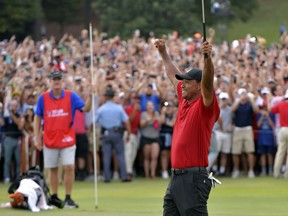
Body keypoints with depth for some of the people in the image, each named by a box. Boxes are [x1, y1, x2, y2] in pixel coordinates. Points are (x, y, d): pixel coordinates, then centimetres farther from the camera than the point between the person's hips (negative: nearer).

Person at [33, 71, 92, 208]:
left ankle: (68, 198, -4)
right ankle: (54, 197, 20)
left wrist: (90, 96, -26)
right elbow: (37, 118, 5)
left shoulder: (71, 96, -1)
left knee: (69, 167, -9)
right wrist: (37, 138, 1)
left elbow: (86, 108, -9)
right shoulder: (43, 98, 0)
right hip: (50, 139, 1)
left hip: (67, 139, -1)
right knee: (53, 169, 9)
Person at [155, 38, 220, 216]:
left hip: (193, 179, -9)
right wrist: (163, 52, 37)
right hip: (175, 177, 9)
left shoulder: (205, 106, -8)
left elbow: (208, 82, -27)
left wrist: (208, 58, -42)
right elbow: (173, 74, 29)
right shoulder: (184, 101, 14)